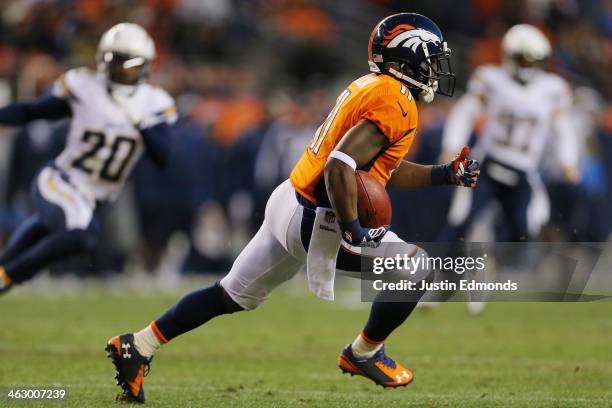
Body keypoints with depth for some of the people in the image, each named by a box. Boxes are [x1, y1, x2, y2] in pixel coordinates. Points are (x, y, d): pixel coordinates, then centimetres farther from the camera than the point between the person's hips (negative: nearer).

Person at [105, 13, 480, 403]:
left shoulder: (373, 89, 14)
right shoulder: (395, 105, -17)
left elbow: (385, 170, 23)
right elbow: (339, 168, -27)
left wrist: (445, 175, 17)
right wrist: (353, 232, -21)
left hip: (288, 202, 10)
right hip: (313, 220, -10)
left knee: (232, 296, 20)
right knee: (414, 269, -4)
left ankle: (137, 346, 23)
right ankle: (364, 354, 13)